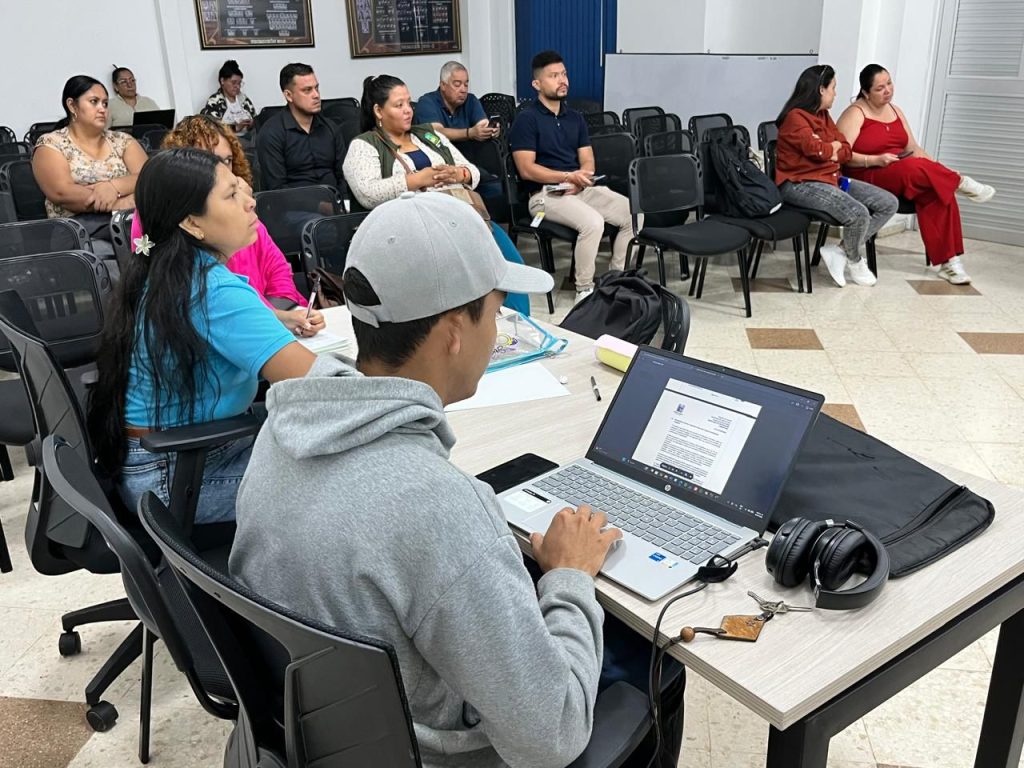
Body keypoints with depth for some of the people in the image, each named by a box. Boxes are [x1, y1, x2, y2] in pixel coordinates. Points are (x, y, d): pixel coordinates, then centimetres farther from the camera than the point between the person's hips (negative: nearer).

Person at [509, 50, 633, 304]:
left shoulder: (575, 118, 18)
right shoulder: (527, 119, -3)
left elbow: (588, 161, 13)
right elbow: (526, 169, -12)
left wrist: (580, 180, -11)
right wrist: (568, 176, -19)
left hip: (580, 189, 7)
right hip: (545, 194, -7)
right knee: (593, 222, -33)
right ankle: (584, 290, -19)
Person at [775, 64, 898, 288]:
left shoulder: (823, 115, 15)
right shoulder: (795, 117, -12)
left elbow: (846, 150, 11)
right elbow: (817, 150, -22)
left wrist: (827, 151, -10)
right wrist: (833, 146, 1)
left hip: (831, 178, 10)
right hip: (801, 184, -10)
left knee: (889, 203, -1)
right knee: (858, 214, -29)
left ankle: (840, 251, -4)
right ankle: (855, 261, 3)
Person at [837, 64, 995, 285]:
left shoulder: (895, 110, 17)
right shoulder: (855, 114, -5)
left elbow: (913, 149, 15)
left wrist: (936, 169, -1)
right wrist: (876, 160, -26)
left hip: (903, 179, 7)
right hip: (866, 179, -6)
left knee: (939, 192, -22)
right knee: (914, 168, -35)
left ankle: (946, 260, -22)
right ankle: (961, 183, -8)